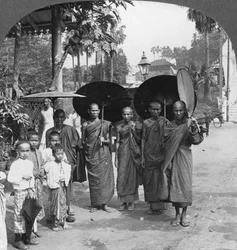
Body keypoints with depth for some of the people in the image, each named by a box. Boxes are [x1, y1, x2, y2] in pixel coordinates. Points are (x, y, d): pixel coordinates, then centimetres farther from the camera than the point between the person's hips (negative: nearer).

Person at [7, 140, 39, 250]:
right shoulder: (15, 164, -11)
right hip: (19, 191, -6)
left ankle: (25, 236, 26)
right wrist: (22, 177, -20)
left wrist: (31, 188, -1)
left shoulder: (30, 163, 7)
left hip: (28, 191, 6)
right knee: (19, 215, 0)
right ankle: (18, 239, 10)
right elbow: (9, 178, -17)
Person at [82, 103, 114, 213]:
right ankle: (95, 204, 10)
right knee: (93, 179, 1)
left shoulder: (105, 124, 6)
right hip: (91, 155, 0)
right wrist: (86, 144, -8)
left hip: (103, 154, 0)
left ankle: (104, 203, 10)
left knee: (104, 177, -1)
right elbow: (83, 141, 11)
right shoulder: (85, 125, 7)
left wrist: (104, 140, -12)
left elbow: (109, 140, 8)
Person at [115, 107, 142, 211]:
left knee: (132, 177, 0)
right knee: (121, 176, -3)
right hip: (123, 154, 1)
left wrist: (133, 130, -12)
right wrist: (116, 158, 4)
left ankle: (131, 201, 11)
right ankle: (123, 201, 8)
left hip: (133, 153, -1)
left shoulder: (135, 126, 4)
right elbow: (117, 143, 7)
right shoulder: (119, 127, 7)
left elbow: (139, 141, 0)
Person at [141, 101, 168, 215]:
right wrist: (142, 157, 2)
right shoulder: (146, 123, 5)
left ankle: (159, 205, 10)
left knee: (159, 181, -1)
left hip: (160, 155, -2)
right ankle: (152, 204, 16)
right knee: (148, 180, 4)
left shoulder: (164, 122, 2)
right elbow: (143, 140, 6)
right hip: (149, 155, 2)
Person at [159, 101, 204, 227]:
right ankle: (177, 214, 14)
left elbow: (197, 140, -9)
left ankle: (184, 214, 9)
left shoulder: (191, 123, 2)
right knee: (174, 185, 1)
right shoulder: (170, 125, 6)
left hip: (185, 157, -1)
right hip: (172, 158, 1)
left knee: (185, 184, -5)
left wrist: (194, 130, -30)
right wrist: (185, 127, -18)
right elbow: (167, 141, -12)